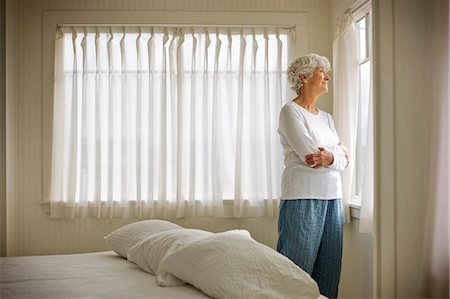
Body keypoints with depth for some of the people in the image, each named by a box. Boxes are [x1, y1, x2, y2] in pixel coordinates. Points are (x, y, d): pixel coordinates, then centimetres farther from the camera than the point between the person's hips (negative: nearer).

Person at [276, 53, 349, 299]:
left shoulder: (326, 118, 19)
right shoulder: (290, 111, -3)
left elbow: (344, 161, 10)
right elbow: (309, 154, -14)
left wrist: (329, 157, -11)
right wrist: (338, 153, 2)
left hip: (332, 196, 7)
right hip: (303, 197, -7)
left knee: (329, 270, 6)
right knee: (299, 270, -5)